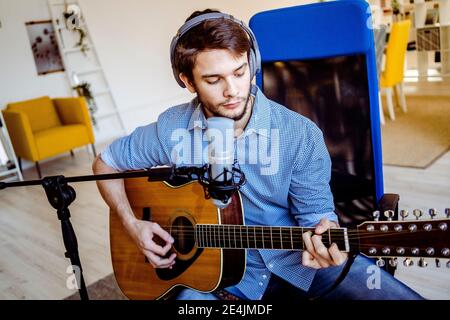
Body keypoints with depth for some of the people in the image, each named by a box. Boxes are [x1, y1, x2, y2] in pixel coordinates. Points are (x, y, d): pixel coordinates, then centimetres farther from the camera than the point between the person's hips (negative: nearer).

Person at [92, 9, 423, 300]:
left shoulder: (300, 134, -11)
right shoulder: (170, 130, -7)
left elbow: (315, 211, -6)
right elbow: (105, 164, 7)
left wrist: (324, 235, -30)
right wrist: (133, 224, -6)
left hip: (297, 256, 0)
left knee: (397, 294, -17)